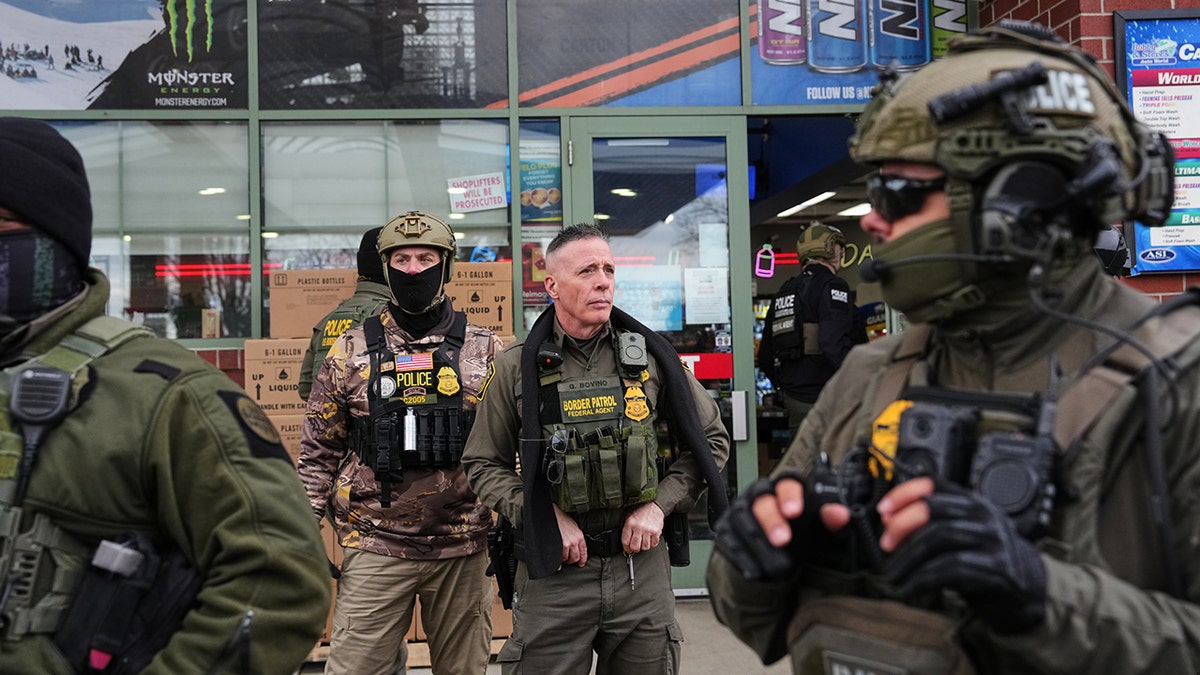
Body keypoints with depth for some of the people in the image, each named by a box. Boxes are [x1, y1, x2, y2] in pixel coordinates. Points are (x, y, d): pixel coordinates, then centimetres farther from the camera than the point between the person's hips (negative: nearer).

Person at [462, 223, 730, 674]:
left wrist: (660, 504, -4)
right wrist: (544, 515, -10)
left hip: (641, 567, 2)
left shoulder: (650, 357, 1)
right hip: (552, 570, -1)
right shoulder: (515, 369, -1)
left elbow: (712, 439, 8)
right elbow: (483, 464, 4)